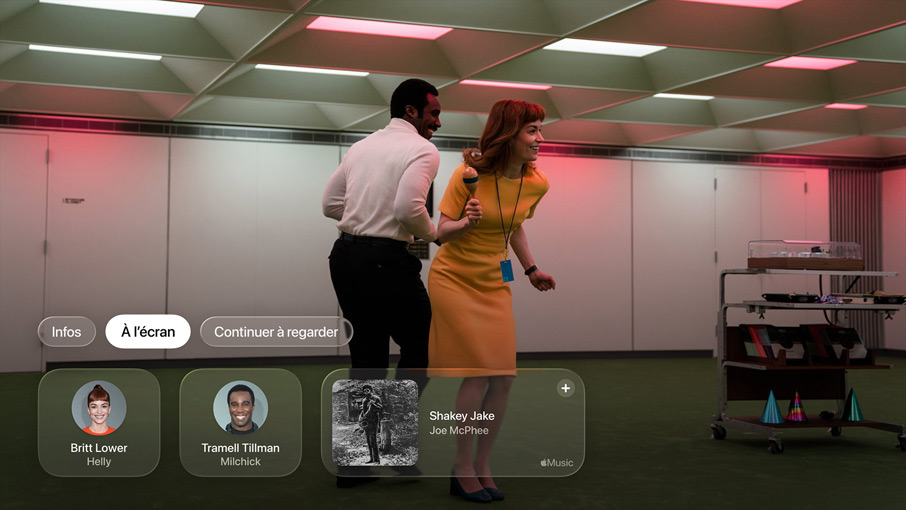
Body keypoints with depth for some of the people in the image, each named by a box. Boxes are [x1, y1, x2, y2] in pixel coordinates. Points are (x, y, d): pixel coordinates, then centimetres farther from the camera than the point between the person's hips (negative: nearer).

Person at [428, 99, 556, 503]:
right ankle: (462, 468, 3)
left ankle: (481, 467, 13)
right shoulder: (469, 174, -17)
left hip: (495, 285, 5)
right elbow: (442, 232, -13)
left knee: (504, 377, -2)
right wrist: (466, 222, -32)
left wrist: (531, 270, 12)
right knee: (479, 373, -12)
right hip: (453, 279, -5)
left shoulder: (536, 184, -3)